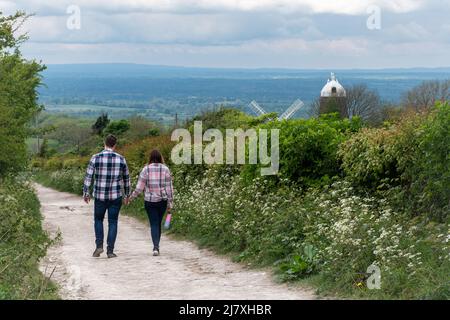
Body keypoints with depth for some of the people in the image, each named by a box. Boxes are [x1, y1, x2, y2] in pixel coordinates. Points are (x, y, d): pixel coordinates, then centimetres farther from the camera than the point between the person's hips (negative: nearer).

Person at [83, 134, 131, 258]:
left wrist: (85, 193, 7)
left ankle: (99, 245, 5)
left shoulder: (96, 158, -6)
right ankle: (110, 251, 4)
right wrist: (127, 194, 20)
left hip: (100, 196, 0)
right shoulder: (121, 159, -2)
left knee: (98, 220, 19)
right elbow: (126, 178, 8)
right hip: (116, 196, 0)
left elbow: (88, 176, -4)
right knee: (113, 223, 8)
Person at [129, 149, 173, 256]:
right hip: (163, 200, 2)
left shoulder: (146, 169, -6)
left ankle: (156, 247, -13)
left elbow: (139, 187, -5)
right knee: (158, 223, 15)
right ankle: (156, 246, 21)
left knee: (154, 224, 2)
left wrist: (132, 197, 10)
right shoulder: (165, 169, -2)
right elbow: (169, 187, -1)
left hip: (150, 201, -1)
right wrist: (170, 203, 4)